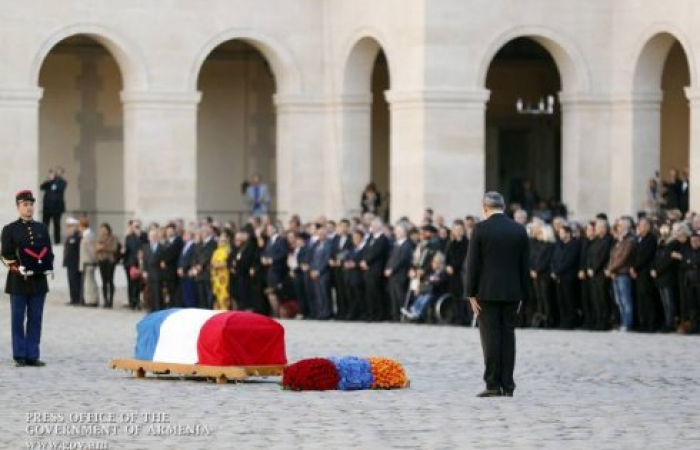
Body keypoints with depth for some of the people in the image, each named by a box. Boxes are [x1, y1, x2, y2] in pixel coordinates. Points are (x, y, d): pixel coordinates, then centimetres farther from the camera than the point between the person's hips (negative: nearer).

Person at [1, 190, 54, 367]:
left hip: (39, 280, 3)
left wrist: (48, 267, -5)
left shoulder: (42, 228, 12)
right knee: (18, 320, 0)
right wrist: (18, 268, -17)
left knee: (36, 320, 3)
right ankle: (20, 356, 3)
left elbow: (49, 251, 13)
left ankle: (33, 355, 6)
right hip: (18, 281, -3)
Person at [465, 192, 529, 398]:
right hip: (512, 292, 3)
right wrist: (521, 295, 11)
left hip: (487, 292, -3)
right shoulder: (520, 230, 4)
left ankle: (493, 384, -4)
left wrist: (471, 293, -2)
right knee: (508, 336, 7)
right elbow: (525, 265, 6)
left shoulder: (480, 229, -7)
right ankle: (507, 385, 6)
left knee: (491, 337, -1)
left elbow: (473, 263, -7)